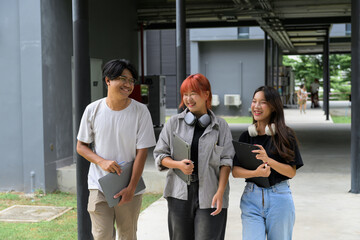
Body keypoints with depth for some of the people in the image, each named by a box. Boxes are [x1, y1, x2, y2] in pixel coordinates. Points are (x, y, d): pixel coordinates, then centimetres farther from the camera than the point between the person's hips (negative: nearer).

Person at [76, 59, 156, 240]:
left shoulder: (140, 112, -8)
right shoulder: (93, 110, -3)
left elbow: (141, 152, -8)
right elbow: (81, 146, 4)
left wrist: (131, 188, -11)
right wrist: (101, 161, -15)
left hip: (128, 189, 0)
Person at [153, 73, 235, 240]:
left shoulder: (221, 126, 6)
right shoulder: (174, 123, 8)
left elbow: (226, 161, 2)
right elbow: (159, 155, 9)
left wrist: (220, 192, -8)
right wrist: (178, 165, -11)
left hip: (209, 195, -1)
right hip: (180, 194, 1)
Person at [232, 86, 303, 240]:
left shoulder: (285, 135, -1)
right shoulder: (246, 136, 7)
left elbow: (292, 172, -5)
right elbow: (235, 171, 1)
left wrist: (268, 160, -21)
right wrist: (256, 172, -18)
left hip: (279, 198, -1)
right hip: (251, 197, 2)